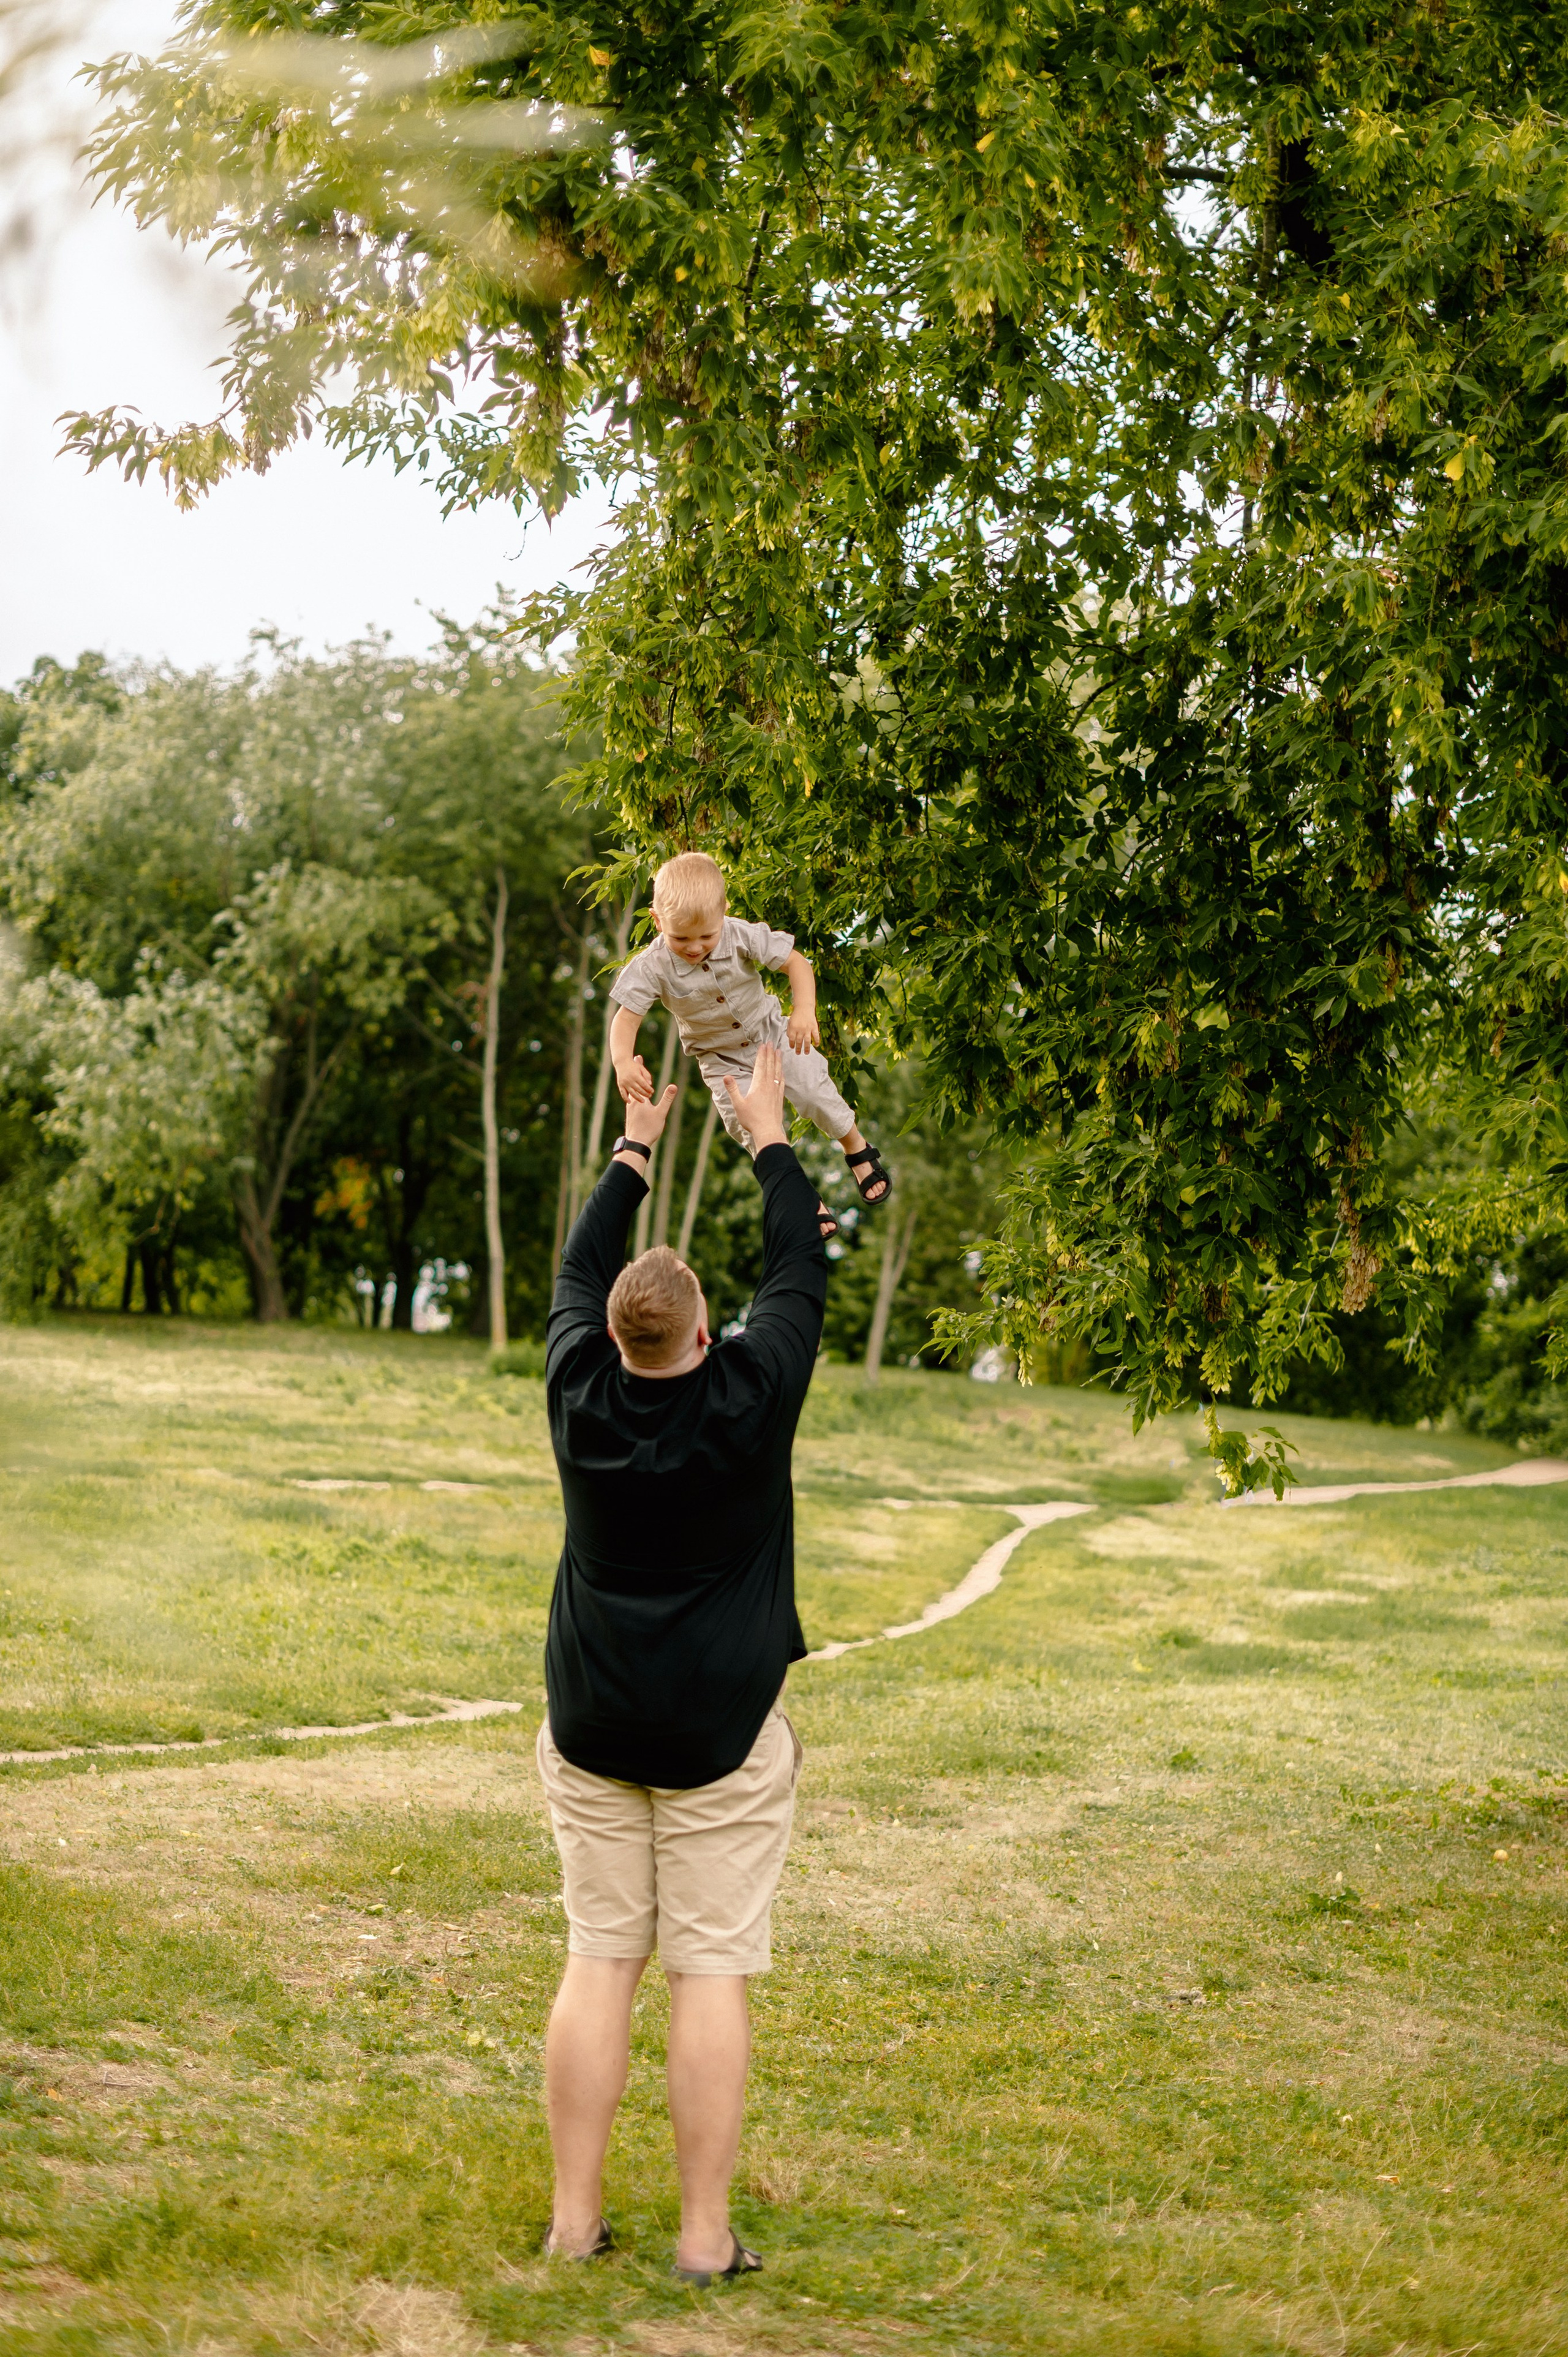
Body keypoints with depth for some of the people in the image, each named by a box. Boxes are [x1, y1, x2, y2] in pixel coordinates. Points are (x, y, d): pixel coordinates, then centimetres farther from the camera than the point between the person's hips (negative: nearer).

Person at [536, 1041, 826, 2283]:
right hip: (721, 1728, -3)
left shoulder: (584, 1399, -6)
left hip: (593, 1722, 3)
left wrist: (637, 1147, 22)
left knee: (599, 1959, 8)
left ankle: (576, 2216, 11)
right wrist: (769, 1133, 13)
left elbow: (579, 1273, 12)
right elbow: (802, 1270, 1)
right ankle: (706, 2234, 3)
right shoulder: (752, 1399, -13)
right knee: (711, 1972, 0)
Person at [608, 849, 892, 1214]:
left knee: (817, 1095, -4)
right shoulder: (653, 968, -27)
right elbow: (626, 1017, -25)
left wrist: (804, 1011, -38)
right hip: (721, 1059, 0)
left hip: (772, 1033, 0)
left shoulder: (741, 937, -25)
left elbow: (794, 963, -21)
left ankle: (858, 1152, 28)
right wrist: (623, 1063, -45)